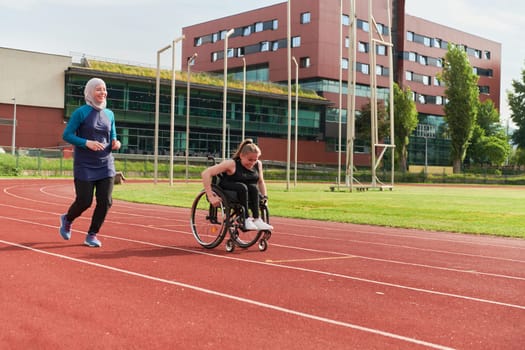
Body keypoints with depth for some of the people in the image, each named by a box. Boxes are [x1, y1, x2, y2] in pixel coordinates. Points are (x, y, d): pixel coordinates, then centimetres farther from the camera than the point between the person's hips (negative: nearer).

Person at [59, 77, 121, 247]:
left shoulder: (109, 114, 9)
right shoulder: (81, 112, -6)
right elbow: (66, 135, -8)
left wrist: (116, 144, -6)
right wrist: (87, 143, -21)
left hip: (105, 165, 4)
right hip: (84, 165, -4)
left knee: (105, 202, -4)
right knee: (84, 201, -2)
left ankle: (92, 236, 12)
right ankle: (67, 220, 31)